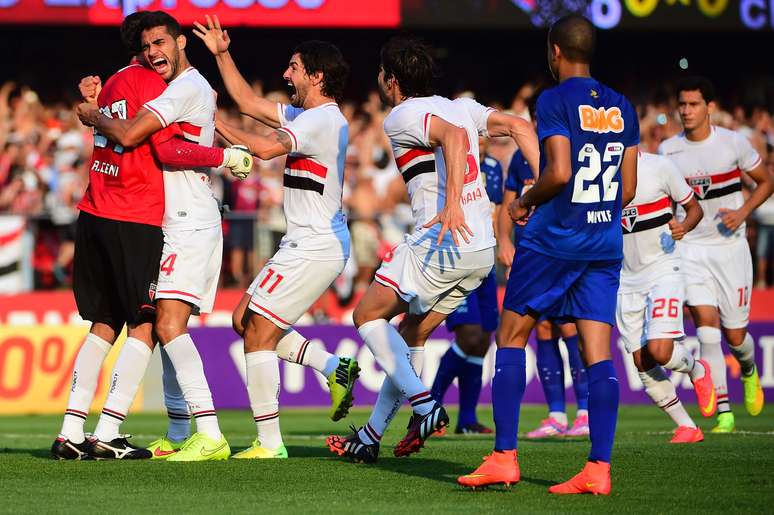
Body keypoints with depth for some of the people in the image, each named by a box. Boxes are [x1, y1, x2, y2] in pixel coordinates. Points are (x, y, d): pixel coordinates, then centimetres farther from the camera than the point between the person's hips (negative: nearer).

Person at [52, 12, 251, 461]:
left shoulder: (113, 84, 19)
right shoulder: (150, 83, -7)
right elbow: (167, 149, -13)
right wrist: (224, 157, -7)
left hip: (93, 217, 8)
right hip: (135, 222, -8)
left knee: (103, 326, 12)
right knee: (143, 328, -2)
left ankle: (71, 433, 6)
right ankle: (109, 435, -8)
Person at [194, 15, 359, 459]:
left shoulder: (323, 119, -17)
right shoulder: (306, 115, 14)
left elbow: (266, 148, -27)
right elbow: (250, 103, 23)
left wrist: (219, 126, -15)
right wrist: (222, 55, 19)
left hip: (315, 249, -10)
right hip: (306, 244, 10)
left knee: (258, 333, -7)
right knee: (246, 318, 16)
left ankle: (270, 443, -4)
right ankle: (335, 367, 12)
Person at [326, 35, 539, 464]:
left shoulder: (401, 116, -6)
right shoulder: (460, 107, 18)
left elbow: (453, 135, -24)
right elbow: (518, 127, 12)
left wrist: (452, 204, -32)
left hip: (442, 240, -8)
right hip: (483, 249, 9)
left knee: (368, 316, 4)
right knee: (412, 333, 18)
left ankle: (425, 406, -10)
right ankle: (369, 439, 22)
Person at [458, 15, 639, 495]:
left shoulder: (555, 101, -8)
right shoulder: (623, 107, 10)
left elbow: (559, 172, -18)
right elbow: (628, 188, 11)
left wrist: (525, 202, -1)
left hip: (553, 240, -5)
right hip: (606, 246, 5)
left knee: (511, 338, 7)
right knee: (599, 353, 1)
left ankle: (504, 457, 3)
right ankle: (599, 468, -6)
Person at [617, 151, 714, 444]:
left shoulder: (659, 167, -10)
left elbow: (694, 208, 2)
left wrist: (684, 226, -19)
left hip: (663, 272, -5)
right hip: (627, 279, 5)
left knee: (660, 351, -21)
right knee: (644, 366, 0)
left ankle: (696, 370, 13)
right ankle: (687, 427, 13)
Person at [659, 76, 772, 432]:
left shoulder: (733, 143, -5)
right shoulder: (667, 151, 0)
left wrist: (743, 212, -10)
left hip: (730, 246, -1)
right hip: (690, 248, 1)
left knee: (735, 334, 3)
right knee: (707, 326, -15)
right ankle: (723, 413, -13)